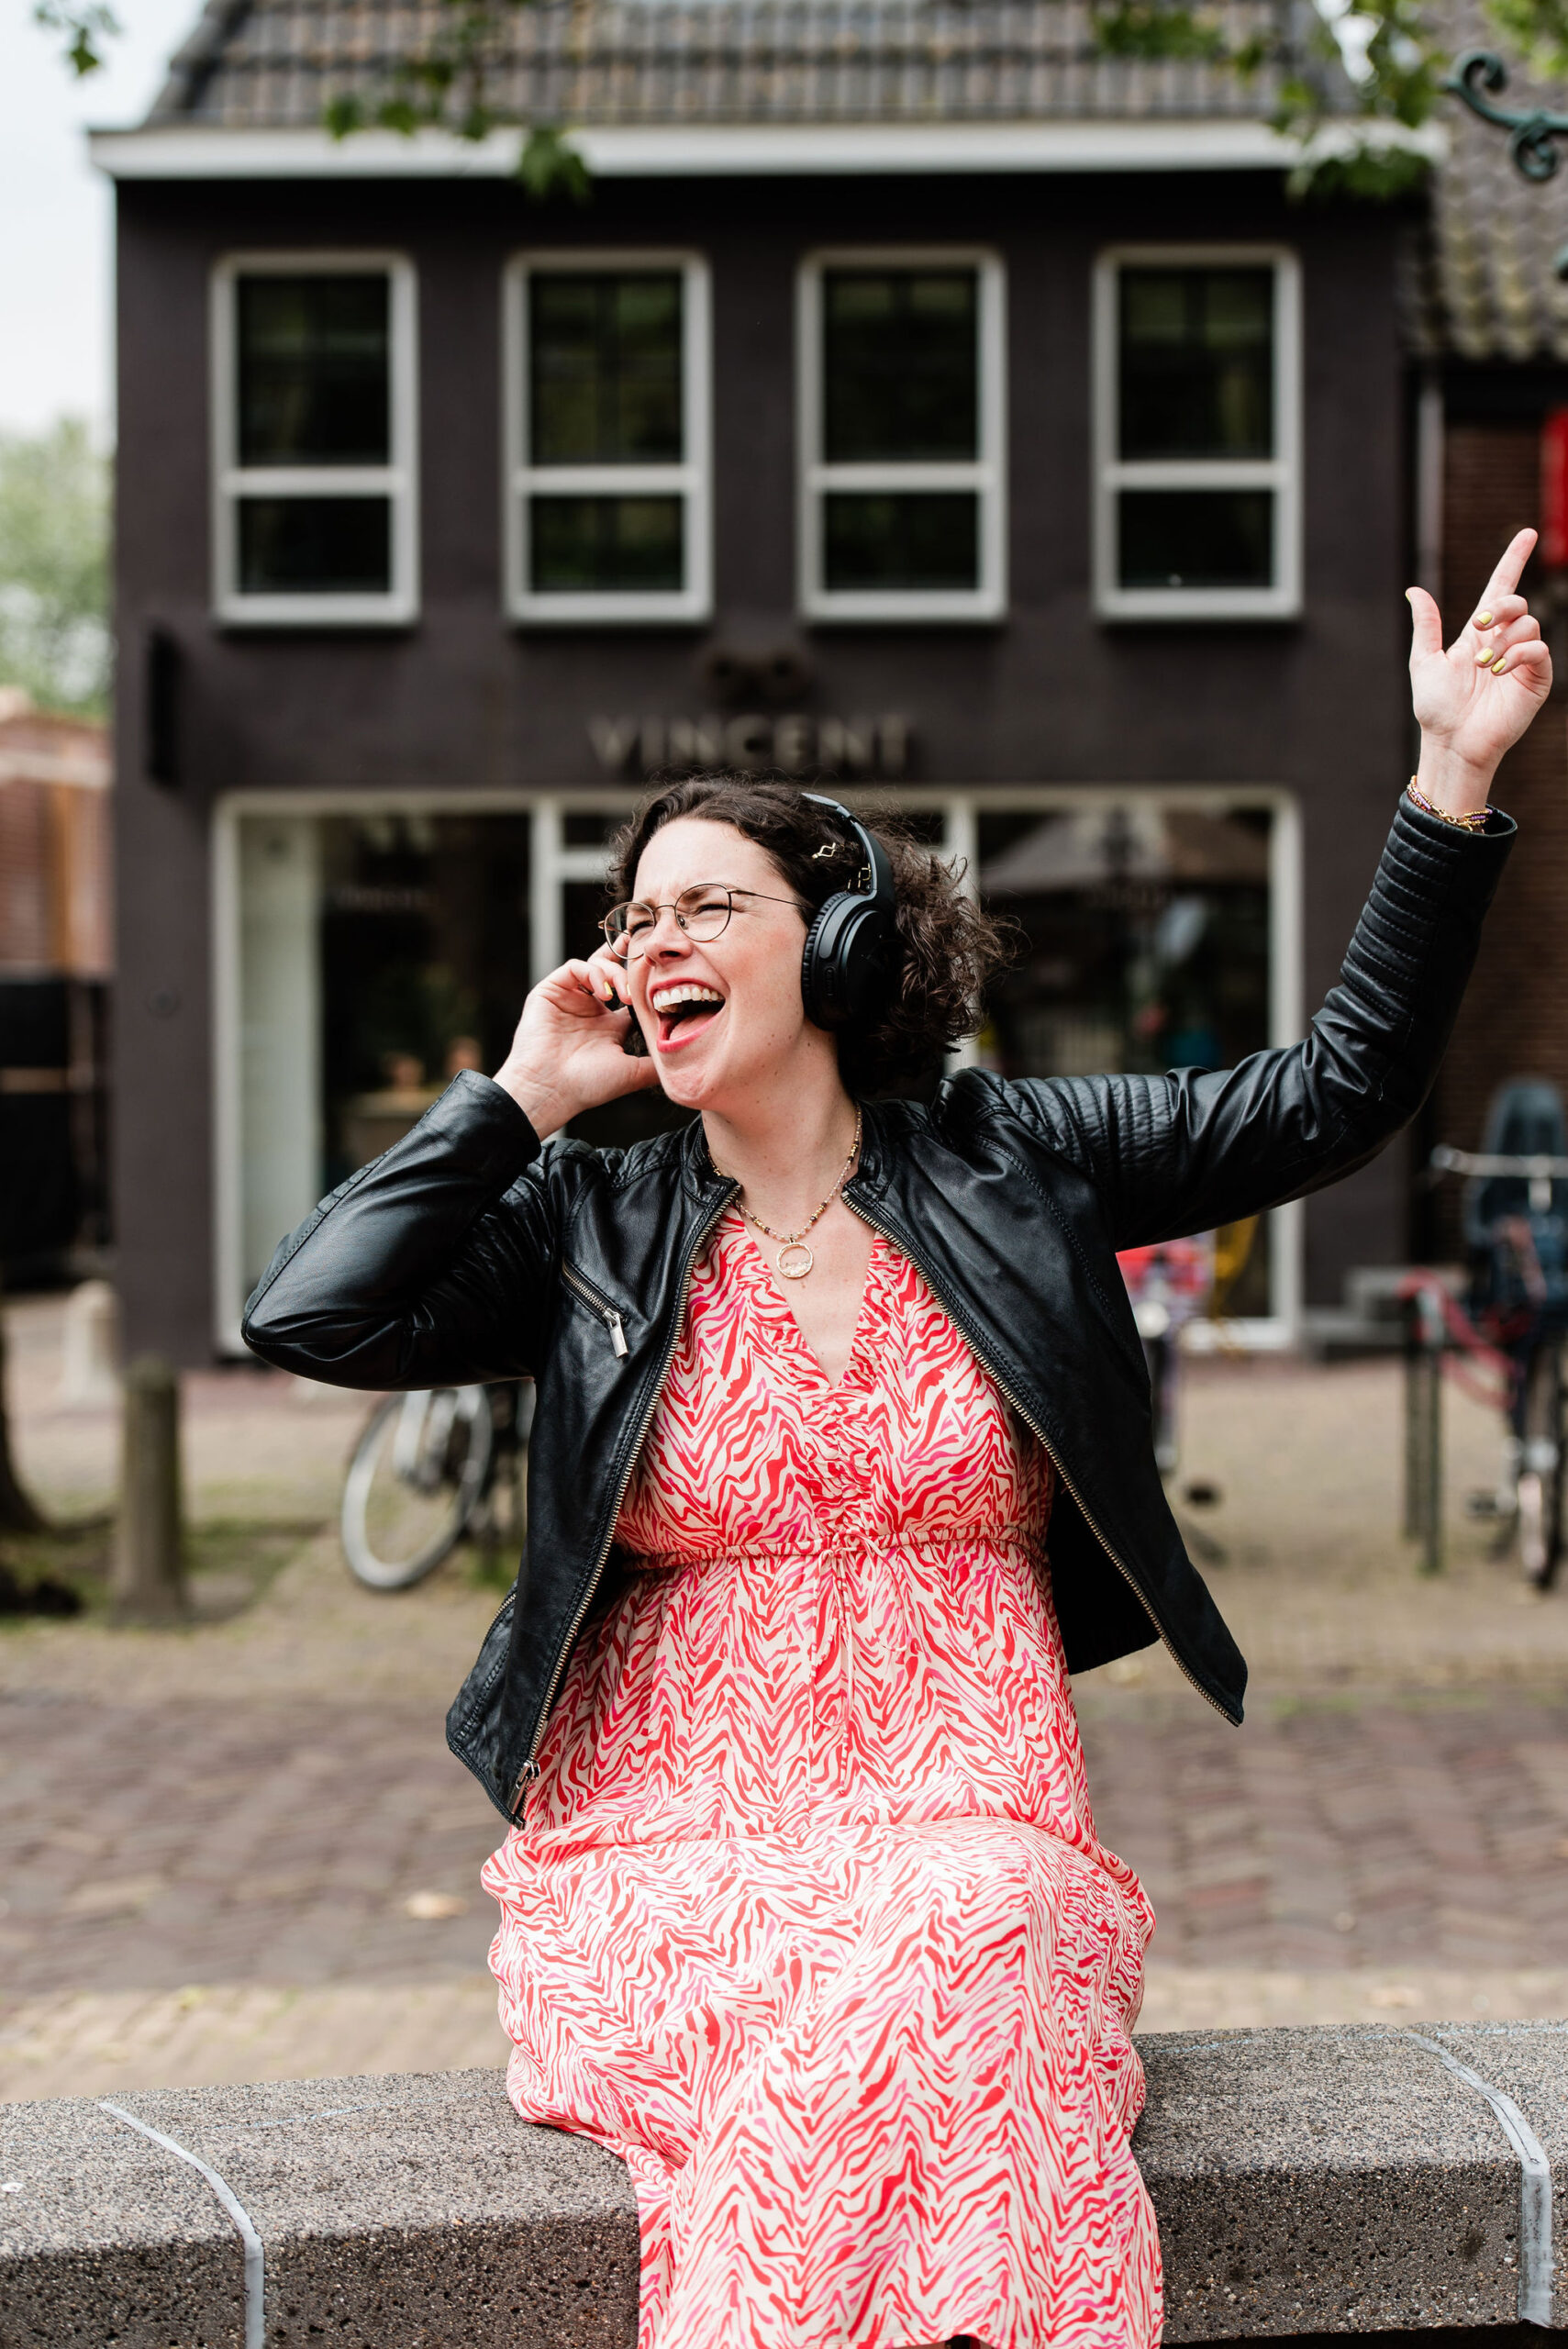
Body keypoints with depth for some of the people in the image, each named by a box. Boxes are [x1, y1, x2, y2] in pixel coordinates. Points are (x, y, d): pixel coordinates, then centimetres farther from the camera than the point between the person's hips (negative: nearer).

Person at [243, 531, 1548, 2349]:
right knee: (890, 2078, -32)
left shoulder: (1008, 1164, 10)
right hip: (659, 1857, -1)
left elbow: (1339, 1094, 8)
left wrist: (1453, 778, 1)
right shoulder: (590, 1227, 9)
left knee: (945, 1968, -35)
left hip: (967, 1838, 1)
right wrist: (525, 1094, 3)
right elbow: (309, 1316, -5)